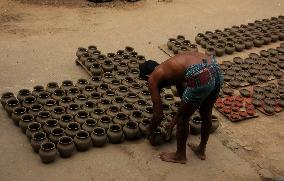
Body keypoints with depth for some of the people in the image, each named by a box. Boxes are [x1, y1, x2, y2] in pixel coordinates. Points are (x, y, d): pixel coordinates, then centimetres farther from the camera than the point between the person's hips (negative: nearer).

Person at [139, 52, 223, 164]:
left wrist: (151, 131, 35)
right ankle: (201, 150, 51)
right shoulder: (171, 68, 34)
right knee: (206, 114, 29)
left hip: (200, 77, -8)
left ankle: (180, 156, 38)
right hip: (216, 69, 8)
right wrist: (176, 118, 55)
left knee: (183, 119, 18)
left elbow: (159, 115, 16)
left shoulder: (153, 79, 15)